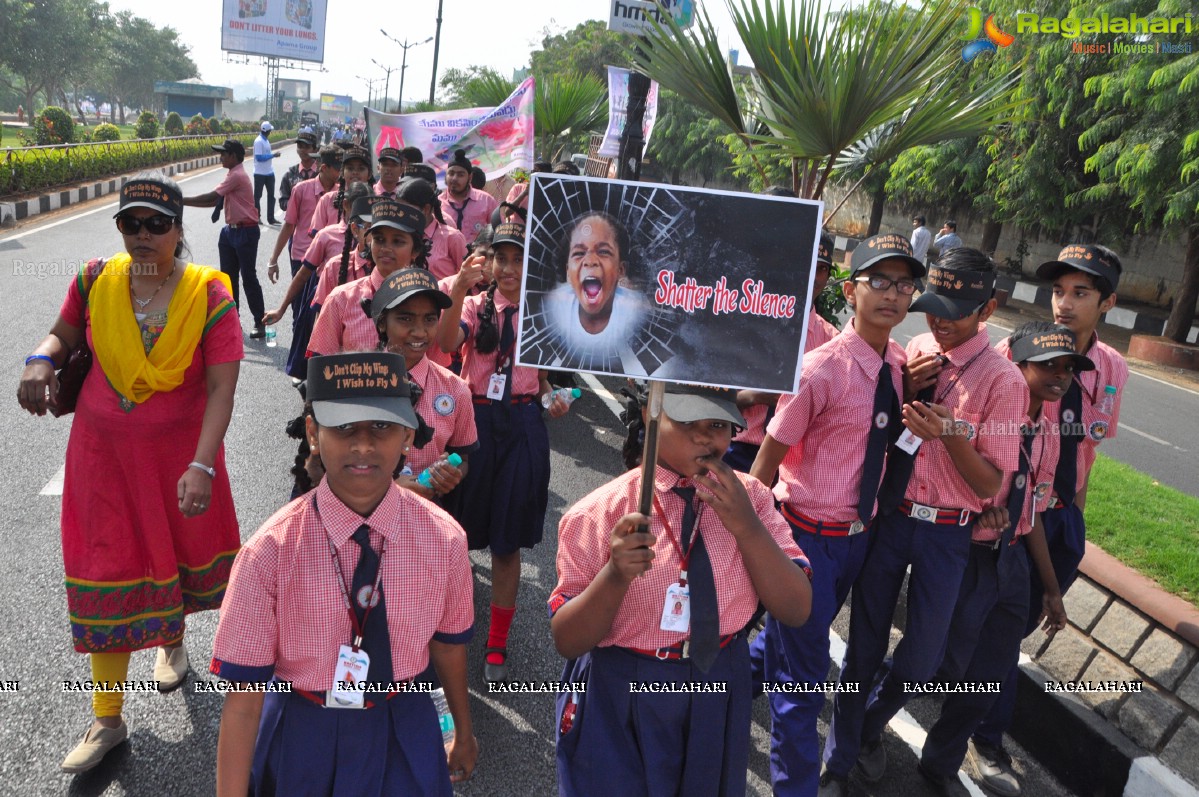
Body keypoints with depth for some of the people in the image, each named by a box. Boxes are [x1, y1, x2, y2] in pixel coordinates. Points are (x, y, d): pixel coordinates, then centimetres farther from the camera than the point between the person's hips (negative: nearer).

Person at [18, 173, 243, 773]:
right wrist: (41, 360, -13)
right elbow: (63, 334, 12)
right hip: (104, 452, 2)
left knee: (178, 550, 18)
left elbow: (222, 387, -20)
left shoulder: (208, 294, -15)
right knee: (105, 573, 5)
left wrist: (202, 465, -30)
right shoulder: (97, 281, -5)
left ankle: (172, 640, 53)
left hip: (180, 450, -2)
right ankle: (107, 719, 19)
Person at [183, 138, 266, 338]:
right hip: (231, 230, 10)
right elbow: (216, 201, 15)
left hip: (245, 232, -10)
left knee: (248, 277, -6)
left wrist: (182, 200, -10)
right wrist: (184, 202, 8)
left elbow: (210, 197, -17)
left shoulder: (236, 175, -16)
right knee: (228, 276, 13)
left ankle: (260, 322, 1)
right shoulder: (232, 175, 14)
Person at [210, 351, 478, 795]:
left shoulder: (444, 539, -15)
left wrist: (463, 732, 16)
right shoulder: (270, 552, -21)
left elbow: (448, 643, 2)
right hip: (301, 738, -1)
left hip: (405, 735, 1)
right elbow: (242, 703, -17)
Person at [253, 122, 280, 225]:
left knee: (271, 195, 8)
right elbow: (259, 157, -21)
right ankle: (256, 218, 14)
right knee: (257, 196, 5)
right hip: (260, 173, -8)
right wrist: (273, 155, -19)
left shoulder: (266, 140, 9)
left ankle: (271, 219, 13)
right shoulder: (258, 141, -16)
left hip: (269, 173, 8)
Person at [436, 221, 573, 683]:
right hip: (474, 419, 0)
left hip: (522, 427, 0)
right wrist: (460, 287, -32)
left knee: (508, 540, 8)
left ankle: (497, 645, 24)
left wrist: (554, 400, -9)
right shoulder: (476, 306, 1)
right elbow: (447, 343, -20)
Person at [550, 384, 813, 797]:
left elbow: (797, 610, -9)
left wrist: (747, 526, -23)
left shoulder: (749, 497, -6)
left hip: (719, 696, 4)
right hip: (620, 702, -3)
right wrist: (615, 576, -33)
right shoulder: (600, 513, -16)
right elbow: (567, 642, -14)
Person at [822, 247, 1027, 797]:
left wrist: (951, 432, -27)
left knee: (922, 655, 11)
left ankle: (872, 726, 43)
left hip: (946, 532, -2)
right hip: (890, 514, 2)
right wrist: (906, 390, -10)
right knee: (865, 642, 10)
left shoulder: (1003, 379, -12)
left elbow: (990, 485, -11)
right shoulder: (916, 349, 1)